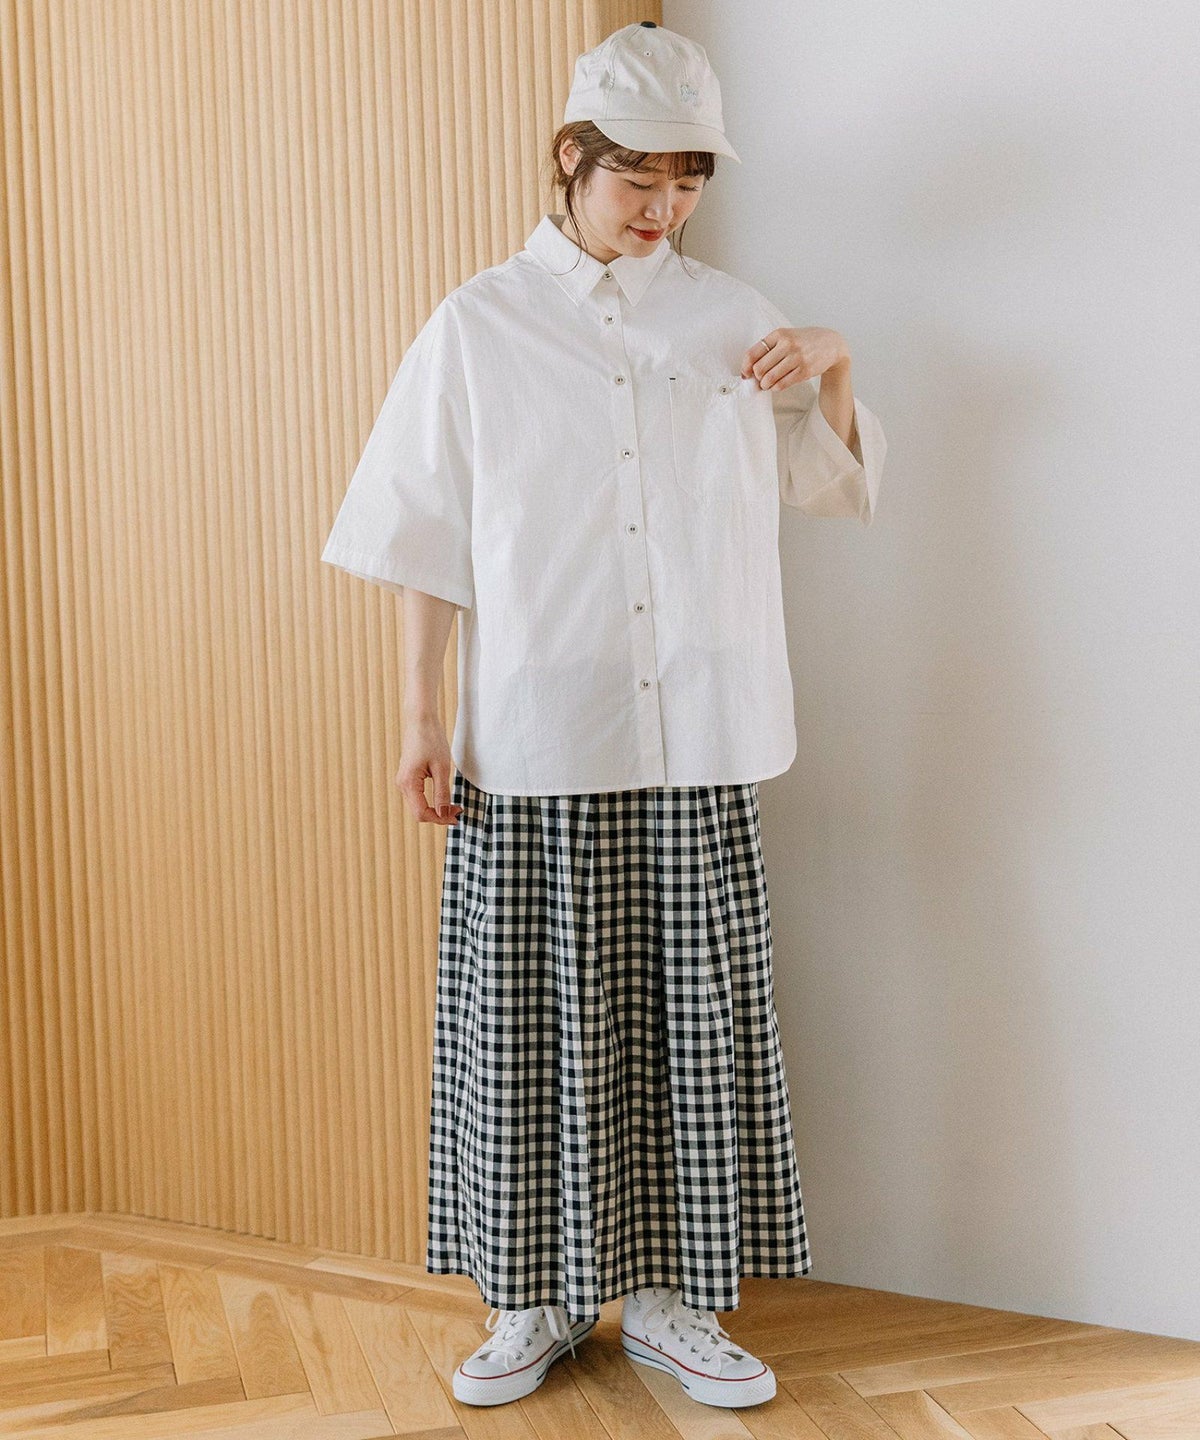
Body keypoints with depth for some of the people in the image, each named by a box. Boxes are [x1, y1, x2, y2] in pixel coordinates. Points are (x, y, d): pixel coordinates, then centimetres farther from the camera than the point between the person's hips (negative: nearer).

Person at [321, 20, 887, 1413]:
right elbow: (428, 541, 4)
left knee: (695, 1022, 5)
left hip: (697, 743, 2)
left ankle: (671, 1299, 21)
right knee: (534, 1023, 3)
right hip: (530, 745, -2)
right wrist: (420, 721, -1)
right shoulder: (479, 325, 4)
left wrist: (834, 368, 1)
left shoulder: (732, 316, 10)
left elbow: (839, 485, 20)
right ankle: (536, 1300, 21)